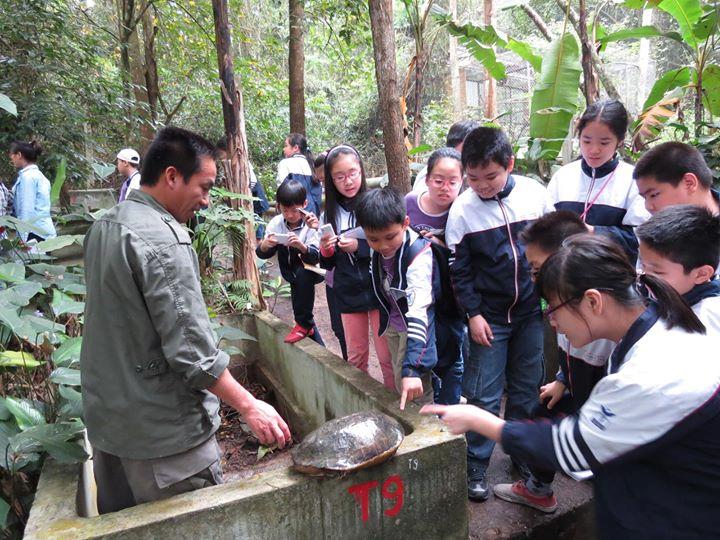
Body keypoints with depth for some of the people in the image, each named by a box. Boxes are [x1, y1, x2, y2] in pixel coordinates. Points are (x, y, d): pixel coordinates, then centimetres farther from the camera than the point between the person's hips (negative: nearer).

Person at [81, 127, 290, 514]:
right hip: (162, 432, -9)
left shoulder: (103, 227, 7)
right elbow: (190, 348, -25)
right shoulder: (162, 240, -22)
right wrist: (248, 405, -16)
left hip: (106, 419, 9)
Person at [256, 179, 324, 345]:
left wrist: (302, 246, -53)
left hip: (313, 271, -4)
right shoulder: (276, 223, -12)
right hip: (293, 274, 5)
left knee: (302, 273, -33)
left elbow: (316, 257, -31)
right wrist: (264, 246, -35)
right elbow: (262, 254, -11)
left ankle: (303, 324, -19)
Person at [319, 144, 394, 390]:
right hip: (348, 294, 4)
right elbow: (328, 264, 11)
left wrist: (359, 246, -19)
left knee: (387, 356, 4)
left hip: (379, 290, -4)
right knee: (355, 356, 15)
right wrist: (325, 251, -10)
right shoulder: (330, 214, 5)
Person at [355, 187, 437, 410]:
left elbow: (418, 310, -40)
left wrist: (412, 367, -45)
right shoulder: (376, 249, -12)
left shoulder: (419, 253, -31)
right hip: (393, 325, 7)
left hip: (414, 327, -6)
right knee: (400, 387, 18)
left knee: (415, 394, -3)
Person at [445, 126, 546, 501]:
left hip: (532, 311, 2)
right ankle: (476, 466, 19)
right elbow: (460, 269, -4)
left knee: (527, 390, 14)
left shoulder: (535, 193, -5)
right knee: (484, 395, 2)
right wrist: (473, 314, -8)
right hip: (490, 316, -2)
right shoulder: (462, 210, -10)